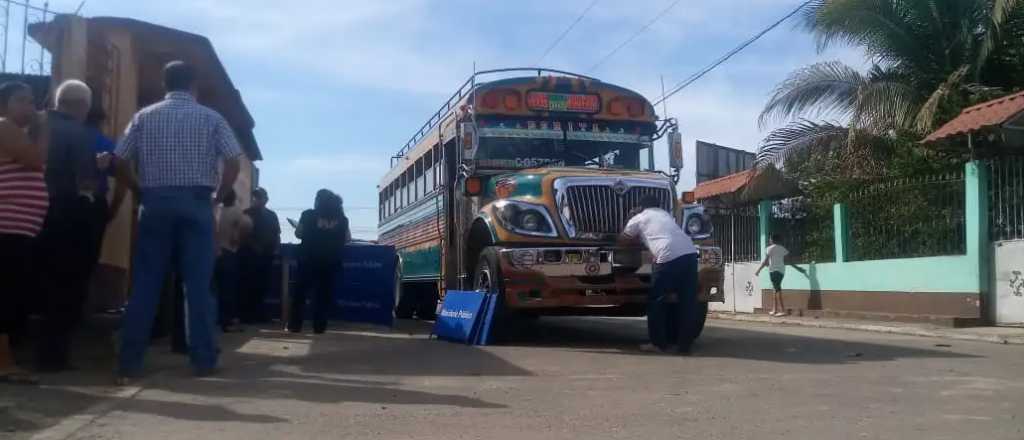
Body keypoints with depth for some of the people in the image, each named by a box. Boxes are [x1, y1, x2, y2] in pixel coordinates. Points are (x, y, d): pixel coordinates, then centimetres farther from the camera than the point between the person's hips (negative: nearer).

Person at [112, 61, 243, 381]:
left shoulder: (144, 117, 9)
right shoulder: (211, 118, 6)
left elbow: (120, 162, 3)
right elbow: (233, 162, -4)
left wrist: (144, 191, 13)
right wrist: (218, 197, 6)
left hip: (156, 203, 1)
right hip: (196, 204, -1)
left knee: (145, 283, 3)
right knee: (198, 284, 1)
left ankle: (129, 362, 2)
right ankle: (203, 360, 2)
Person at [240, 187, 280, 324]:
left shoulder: (271, 215, 14)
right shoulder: (247, 214, 0)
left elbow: (276, 234, 13)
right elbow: (244, 234, -6)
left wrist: (276, 248, -2)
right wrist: (255, 247, -12)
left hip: (266, 255, 4)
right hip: (250, 255, -4)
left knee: (263, 286, 5)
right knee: (249, 286, -5)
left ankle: (260, 314, 13)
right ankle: (247, 315, -2)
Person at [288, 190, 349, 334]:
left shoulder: (308, 215, 0)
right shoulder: (342, 218, 5)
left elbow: (298, 233, 5)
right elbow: (346, 239, 8)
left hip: (309, 259, -1)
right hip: (330, 261, 1)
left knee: (301, 291, 7)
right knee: (324, 293, 6)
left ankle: (295, 325, 5)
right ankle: (319, 326, 3)